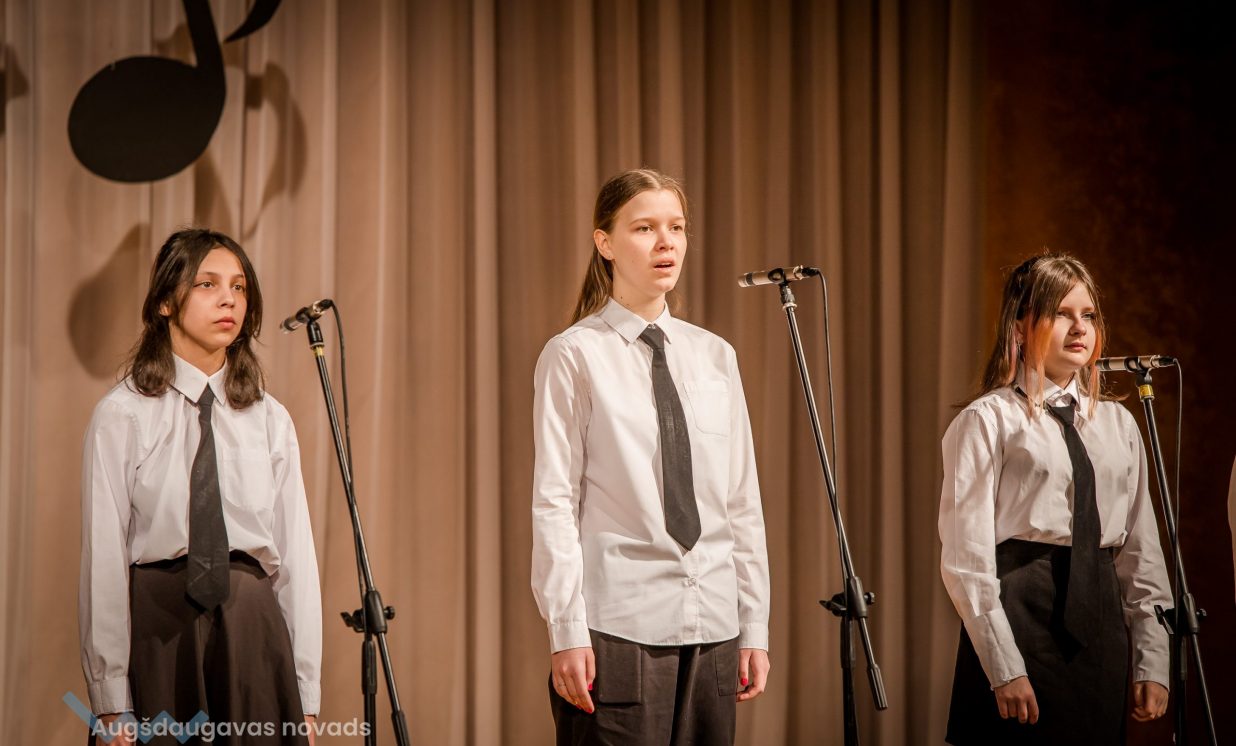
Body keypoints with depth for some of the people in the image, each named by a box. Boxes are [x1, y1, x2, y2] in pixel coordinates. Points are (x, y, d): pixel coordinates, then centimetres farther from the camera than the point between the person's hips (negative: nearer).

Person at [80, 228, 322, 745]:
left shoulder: (271, 420, 7)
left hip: (254, 628, 3)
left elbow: (296, 554, 5)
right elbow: (104, 558, -5)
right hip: (156, 629, -3)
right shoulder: (122, 415, -3)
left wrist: (305, 697, 1)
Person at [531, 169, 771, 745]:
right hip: (618, 627, -4)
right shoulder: (574, 356, -2)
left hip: (712, 629, 5)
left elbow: (743, 502, 12)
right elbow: (553, 502, -6)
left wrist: (755, 627, 8)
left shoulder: (714, 357, 12)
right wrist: (567, 632, -12)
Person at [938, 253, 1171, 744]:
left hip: (1101, 623, 5)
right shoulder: (988, 421, -3)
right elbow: (966, 560, -8)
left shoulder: (1118, 425, 14)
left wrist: (1152, 662, 6)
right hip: (1020, 613, -5)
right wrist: (1004, 668, -14)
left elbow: (1141, 553, 13)